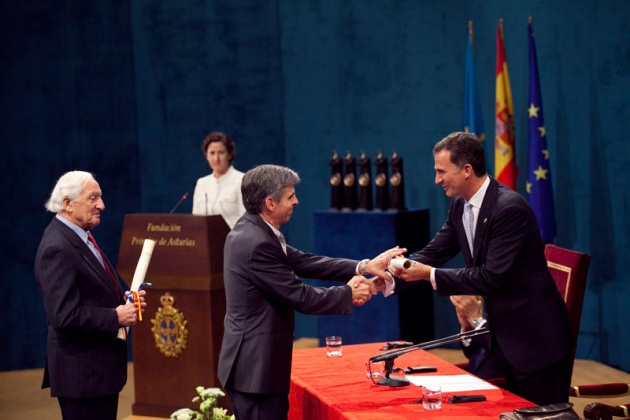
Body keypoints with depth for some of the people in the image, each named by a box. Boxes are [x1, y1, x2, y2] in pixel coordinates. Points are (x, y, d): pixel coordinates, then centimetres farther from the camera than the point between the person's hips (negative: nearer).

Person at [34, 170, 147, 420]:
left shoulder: (80, 237, 11)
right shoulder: (57, 249, -19)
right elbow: (65, 316, -25)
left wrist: (123, 301, 5)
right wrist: (116, 317, -18)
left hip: (101, 365, 10)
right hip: (82, 371, -10)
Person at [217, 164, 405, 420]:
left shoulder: (251, 231, 7)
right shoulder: (257, 244, -23)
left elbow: (304, 263, 8)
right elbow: (301, 297, -18)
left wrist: (363, 267, 3)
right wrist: (349, 294, -5)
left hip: (250, 363, 10)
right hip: (256, 367, -10)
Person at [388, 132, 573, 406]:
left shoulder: (510, 208, -23)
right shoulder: (460, 206, 5)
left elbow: (492, 277, -26)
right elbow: (433, 252, 7)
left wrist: (428, 274, -23)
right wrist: (389, 277, -9)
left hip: (535, 338, -9)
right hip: (504, 333, 9)